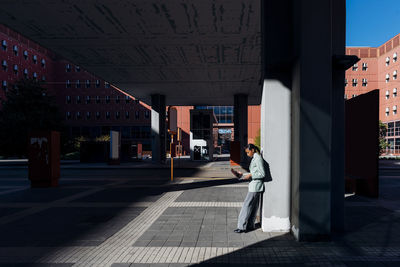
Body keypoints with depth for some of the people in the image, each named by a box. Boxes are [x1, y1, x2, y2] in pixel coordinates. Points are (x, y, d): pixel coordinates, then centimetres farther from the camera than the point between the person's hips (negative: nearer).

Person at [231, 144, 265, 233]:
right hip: (254, 185, 10)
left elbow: (262, 174, -18)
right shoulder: (254, 159, 16)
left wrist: (251, 175, -17)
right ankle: (250, 225, 20)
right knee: (253, 206, 13)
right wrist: (241, 175, 11)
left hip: (256, 185, -10)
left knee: (247, 205, -7)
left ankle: (242, 226, -2)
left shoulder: (258, 158, -14)